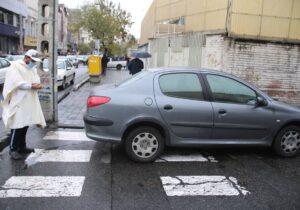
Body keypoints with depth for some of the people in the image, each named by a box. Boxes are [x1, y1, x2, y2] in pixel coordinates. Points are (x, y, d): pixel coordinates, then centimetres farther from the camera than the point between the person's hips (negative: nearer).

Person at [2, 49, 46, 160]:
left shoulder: (33, 68, 18)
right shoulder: (15, 66, -7)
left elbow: (37, 80, 10)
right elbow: (17, 83, -16)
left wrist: (36, 85, -13)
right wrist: (31, 86, -17)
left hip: (29, 101, 8)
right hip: (18, 101, -7)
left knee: (25, 125, 12)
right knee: (17, 126, -6)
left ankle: (22, 147, 23)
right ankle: (13, 150, 3)